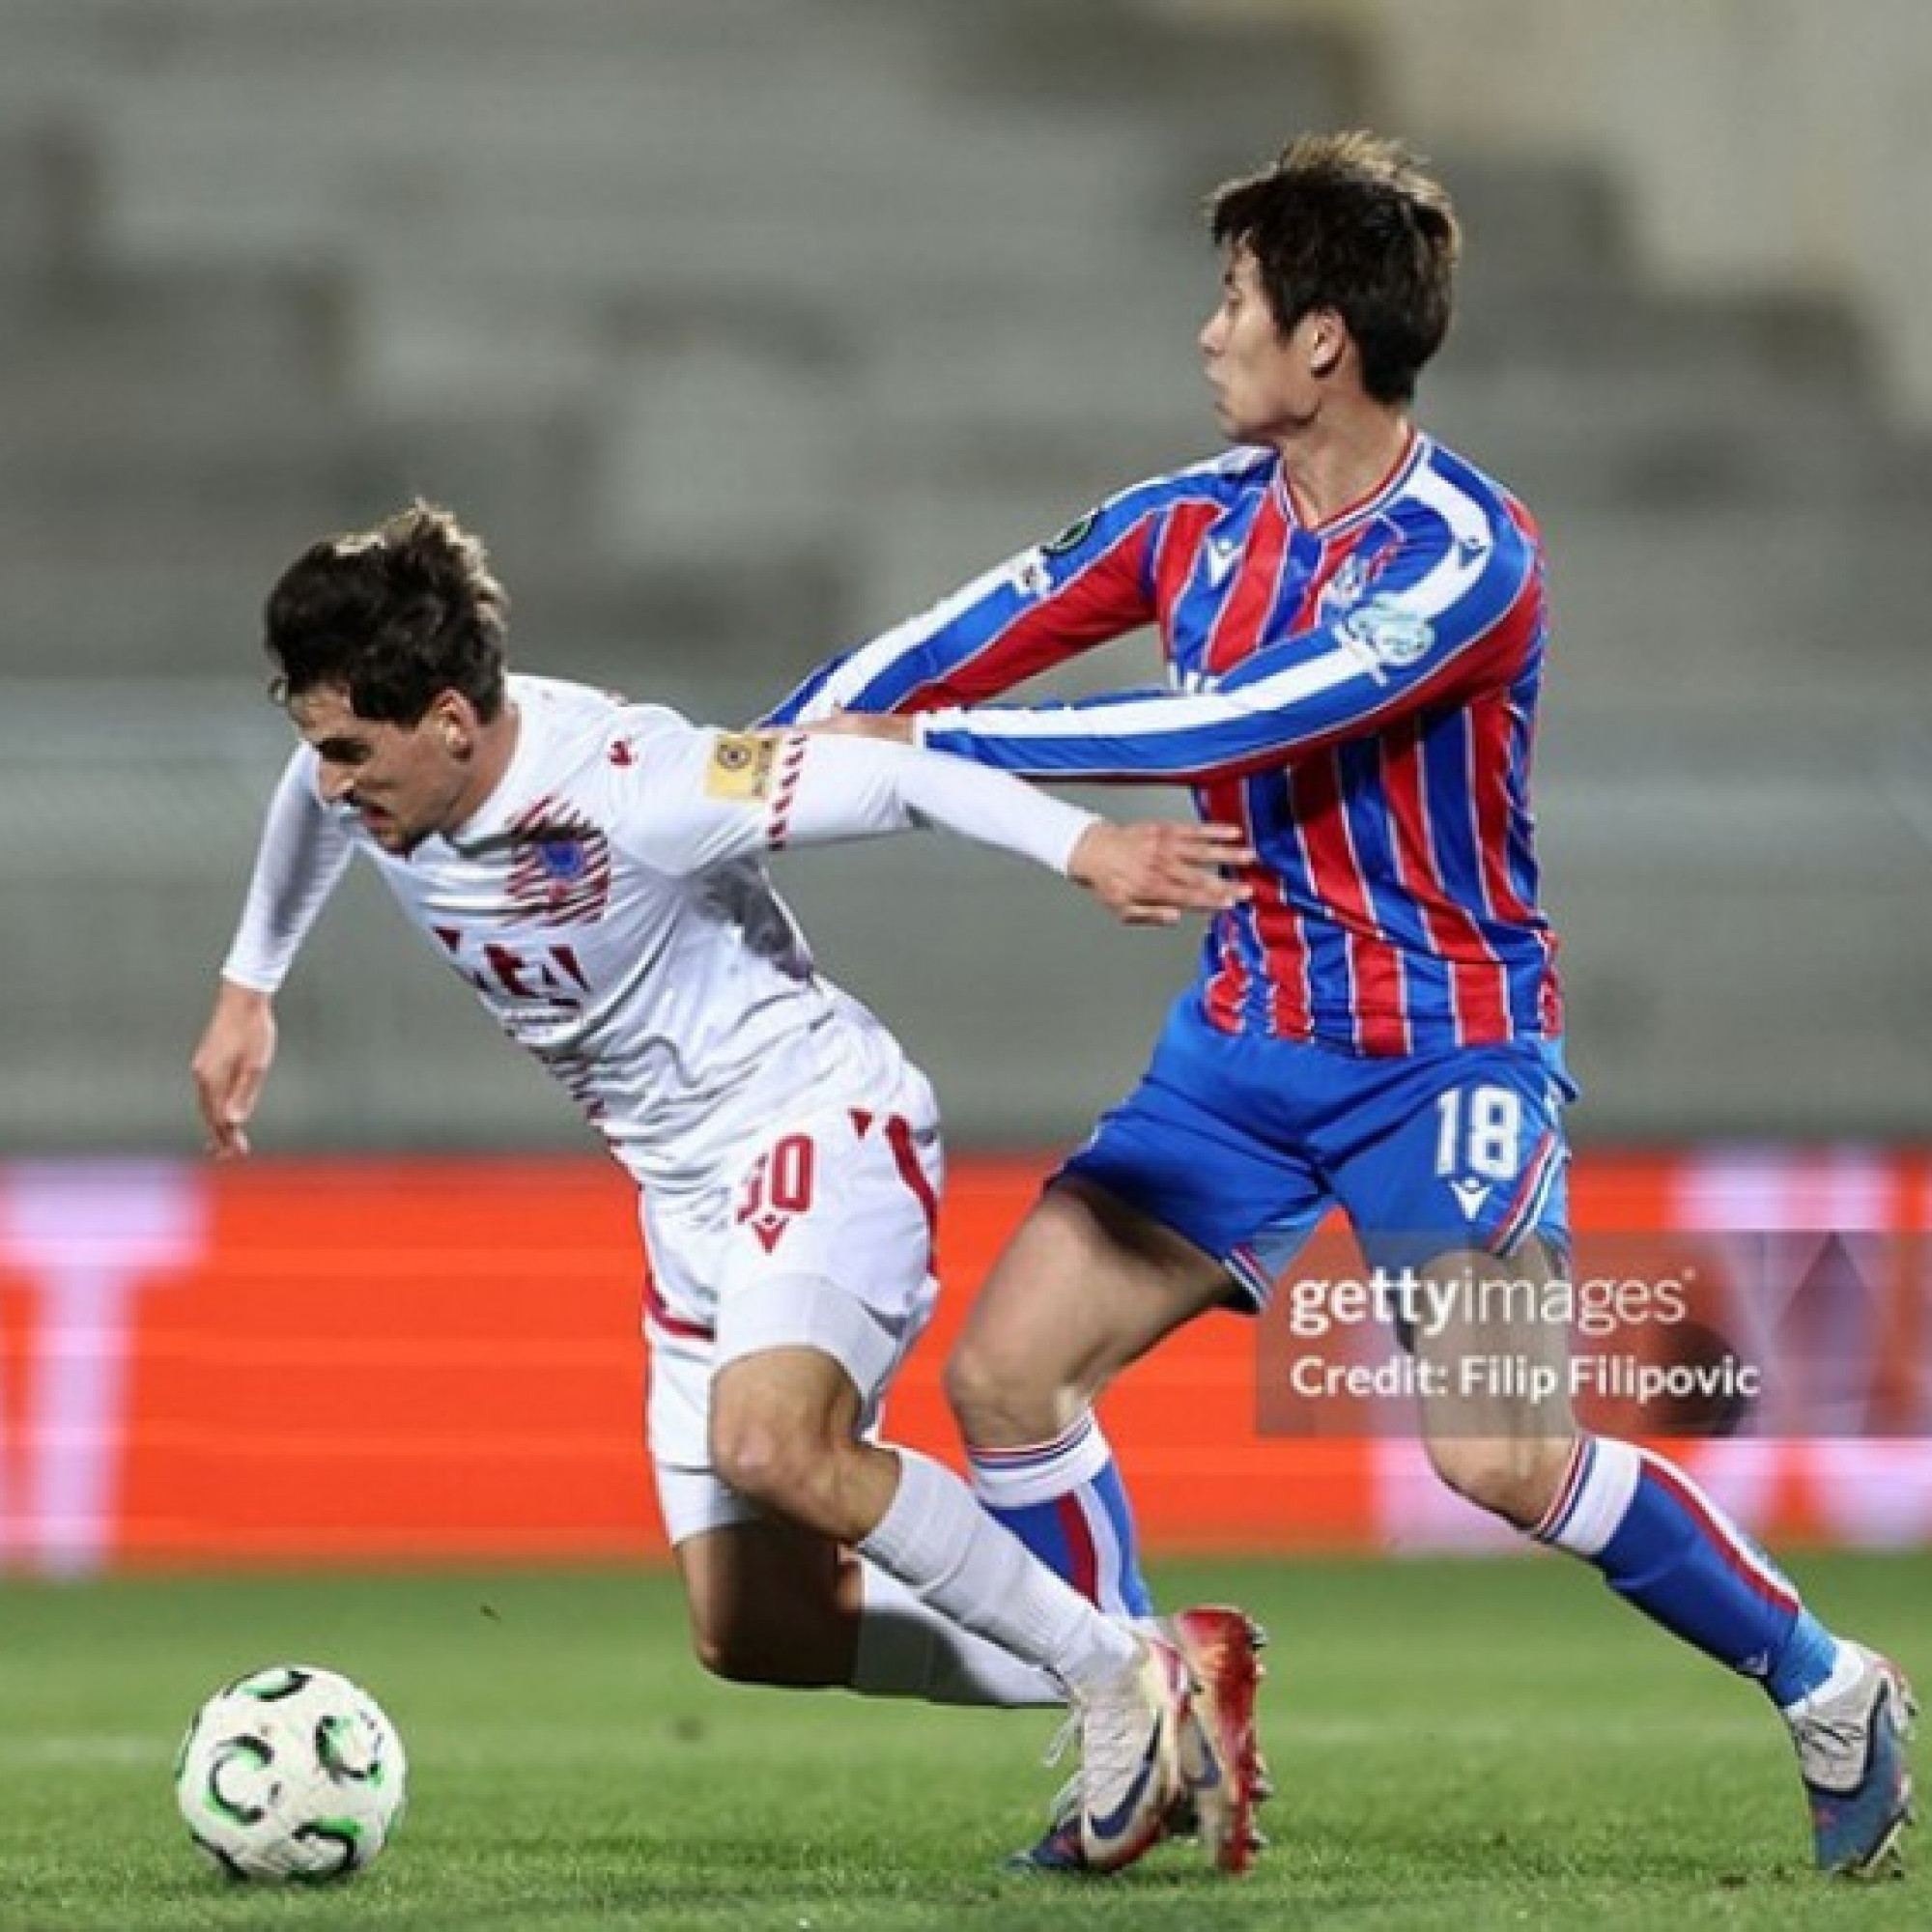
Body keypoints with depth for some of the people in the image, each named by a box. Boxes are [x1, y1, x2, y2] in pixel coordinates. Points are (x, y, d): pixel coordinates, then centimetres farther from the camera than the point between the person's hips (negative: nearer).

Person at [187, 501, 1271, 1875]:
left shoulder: (629, 790, -28)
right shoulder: (363, 777, -6)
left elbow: (895, 779, -25)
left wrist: (1084, 845, -36)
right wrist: (249, 988, 29)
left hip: (823, 1133, -8)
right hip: (691, 1194, 8)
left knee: (771, 1445, -36)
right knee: (754, 1632, 3)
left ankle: (1130, 1675, -21)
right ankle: (1132, 1708, 13)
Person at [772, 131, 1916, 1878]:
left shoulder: (1464, 556, -20)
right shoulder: (1199, 520, 1)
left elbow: (1234, 726, -29)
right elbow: (974, 640, 5)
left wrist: (937, 742, -28)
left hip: (1450, 1048, -7)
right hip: (1249, 1040, 7)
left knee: (1497, 1452, -19)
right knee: (1004, 1370, -4)